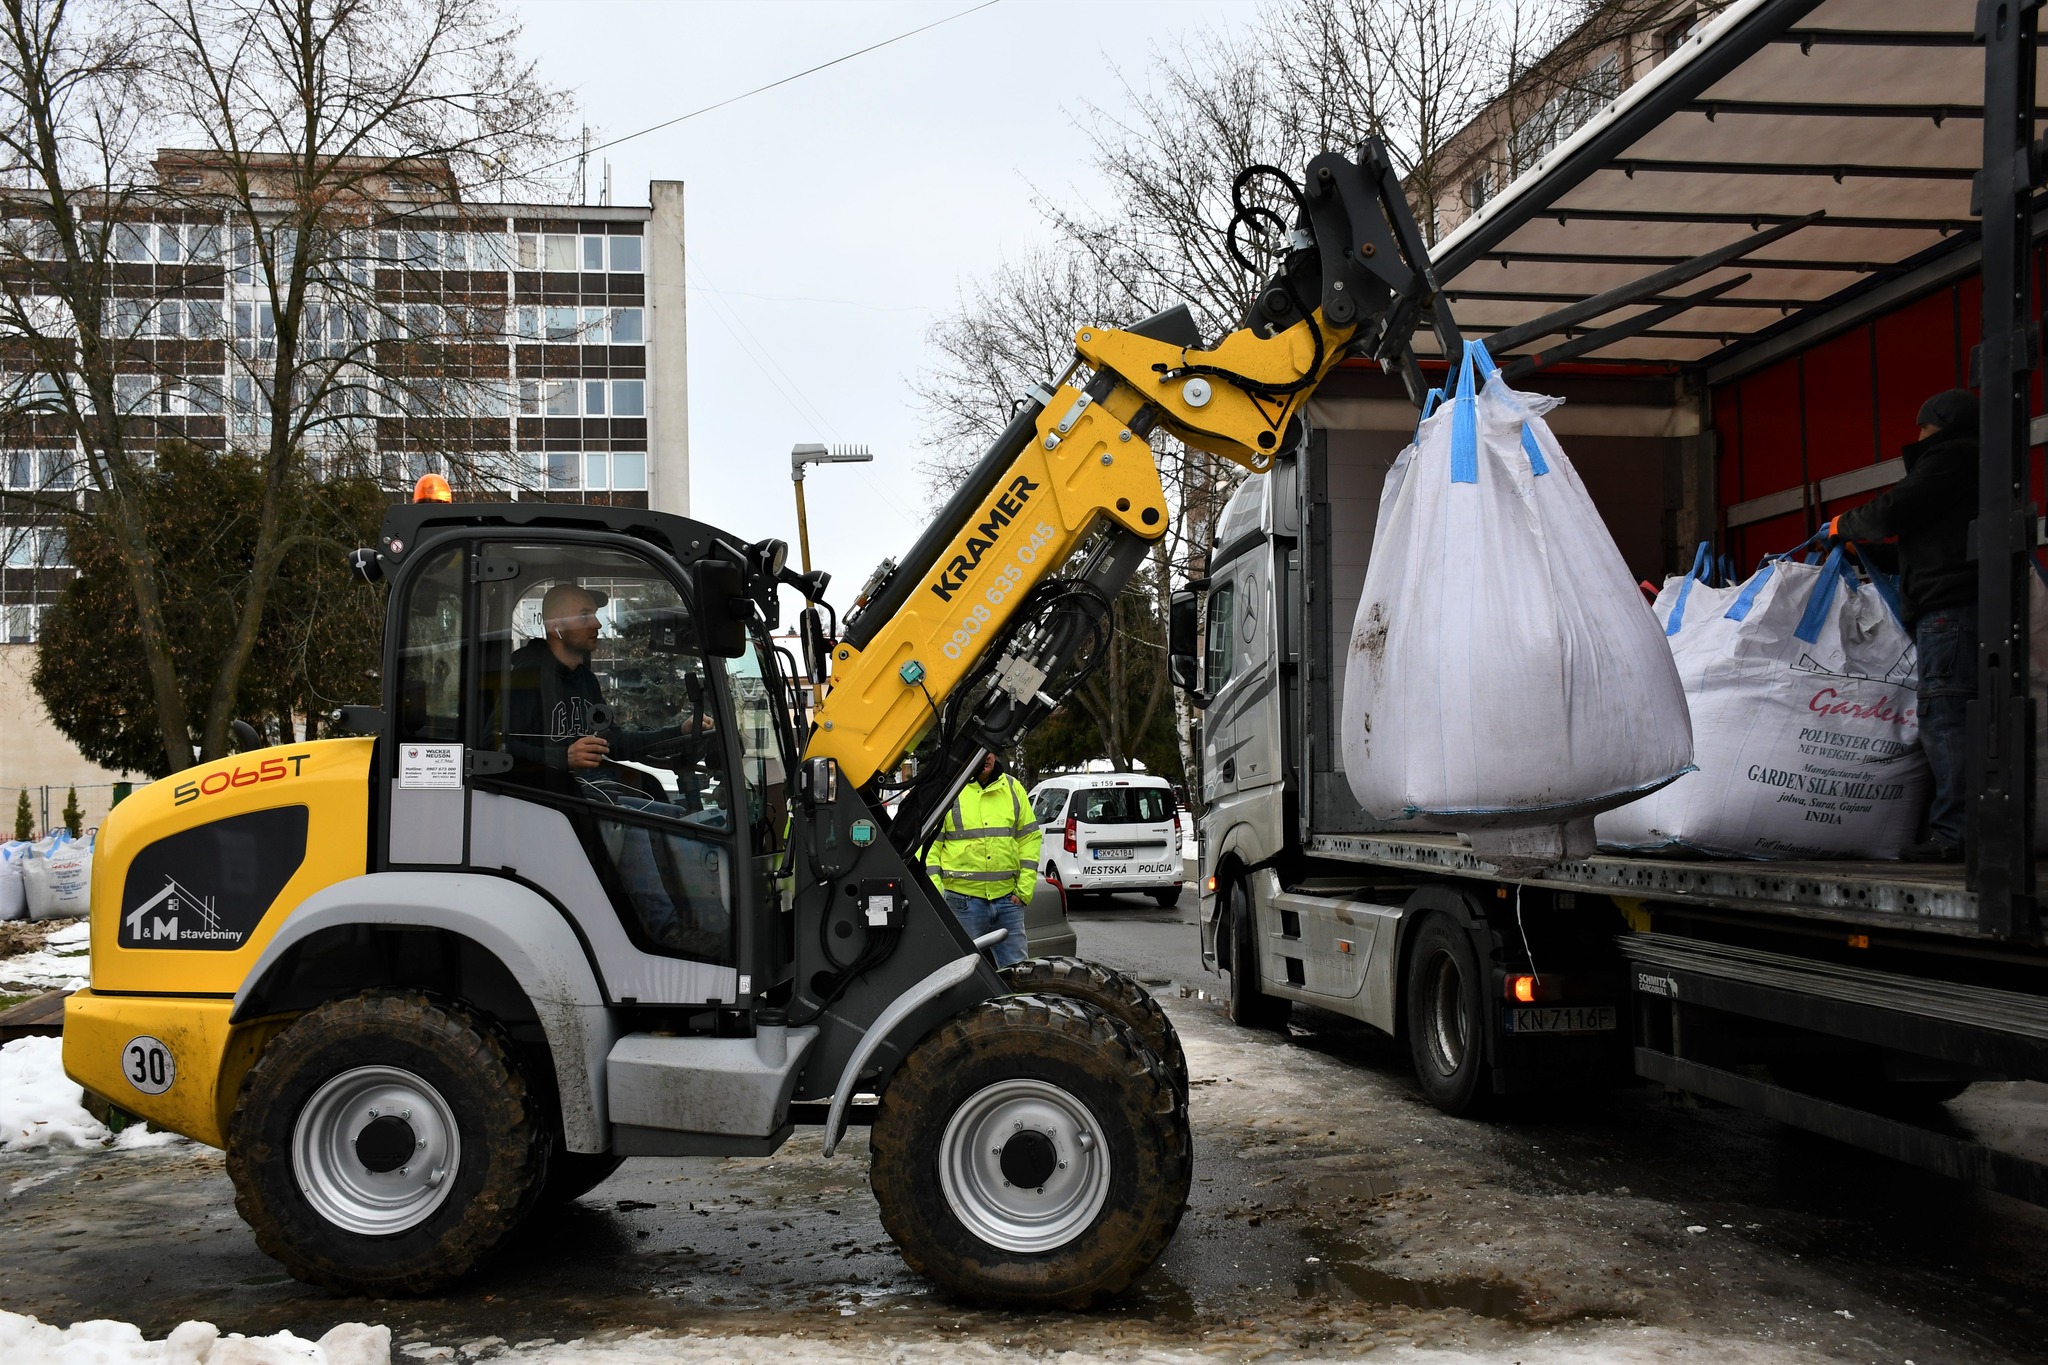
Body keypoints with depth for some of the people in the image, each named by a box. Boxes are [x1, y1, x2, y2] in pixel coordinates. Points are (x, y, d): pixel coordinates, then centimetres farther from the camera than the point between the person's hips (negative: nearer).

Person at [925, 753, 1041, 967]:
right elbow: (928, 841, -2)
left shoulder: (1012, 788, 9)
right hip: (963, 899, -3)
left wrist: (1025, 888, 3)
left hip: (1008, 898, 3)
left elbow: (1029, 836, 12)